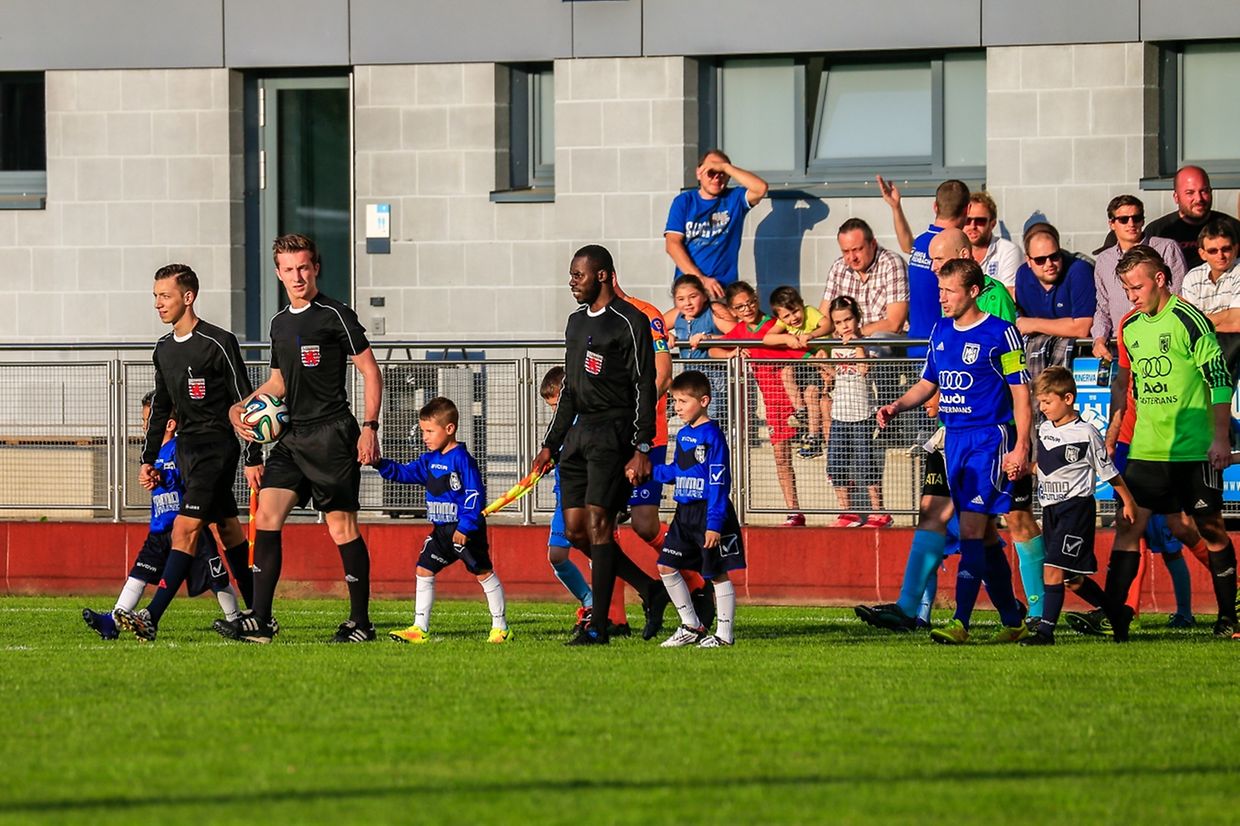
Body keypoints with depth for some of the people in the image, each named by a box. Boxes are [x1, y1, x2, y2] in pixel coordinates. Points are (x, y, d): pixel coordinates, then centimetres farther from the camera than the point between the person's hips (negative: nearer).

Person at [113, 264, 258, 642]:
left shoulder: (219, 343, -11)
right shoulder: (164, 349, 12)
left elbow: (244, 401, -10)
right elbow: (161, 407, 22)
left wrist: (254, 458, -11)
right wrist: (148, 459, 18)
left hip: (217, 447, -8)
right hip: (186, 448, 8)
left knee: (185, 528, -15)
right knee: (227, 529, 11)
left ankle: (152, 618, -23)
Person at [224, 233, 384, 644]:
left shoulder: (335, 315, -6)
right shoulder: (280, 323, 16)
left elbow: (370, 371, -6)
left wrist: (370, 428, -13)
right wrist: (241, 407, 13)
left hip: (332, 436, -7)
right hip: (292, 437, 7)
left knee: (342, 527, -3)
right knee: (266, 515, -4)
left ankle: (361, 622, 5)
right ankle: (260, 621, -6)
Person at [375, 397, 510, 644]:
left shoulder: (461, 458, -15)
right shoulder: (430, 459, 10)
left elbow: (475, 494, -18)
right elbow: (405, 473, 12)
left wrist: (465, 527, -21)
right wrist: (381, 465, -5)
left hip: (466, 529, -9)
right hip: (441, 530, 9)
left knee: (483, 572, 0)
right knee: (423, 570, 3)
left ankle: (501, 627, 9)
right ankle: (420, 628, 5)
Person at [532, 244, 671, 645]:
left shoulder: (629, 322, -8)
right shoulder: (577, 322, 18)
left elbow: (644, 387, -11)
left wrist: (642, 449, -17)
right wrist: (550, 445, 21)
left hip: (614, 432, -9)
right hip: (579, 432, 9)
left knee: (597, 522, -13)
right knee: (575, 529, 3)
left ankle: (598, 626, -11)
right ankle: (650, 590, 15)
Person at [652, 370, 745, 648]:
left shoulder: (712, 436, -14)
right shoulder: (683, 435, 11)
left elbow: (719, 483, -17)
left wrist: (714, 523, -21)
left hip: (709, 512, -9)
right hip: (685, 513, 9)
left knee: (718, 573, -2)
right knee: (666, 566, 6)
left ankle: (724, 633, 7)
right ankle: (692, 626, 16)